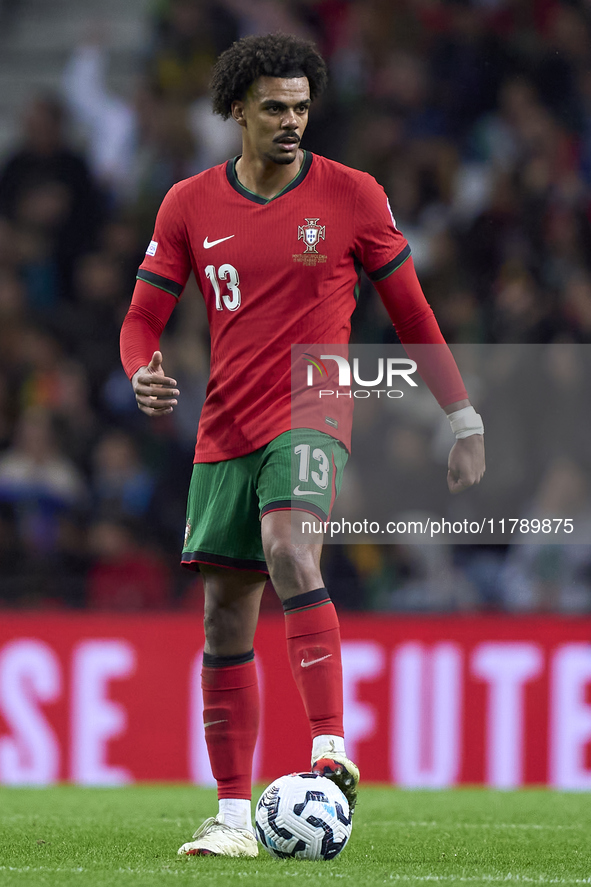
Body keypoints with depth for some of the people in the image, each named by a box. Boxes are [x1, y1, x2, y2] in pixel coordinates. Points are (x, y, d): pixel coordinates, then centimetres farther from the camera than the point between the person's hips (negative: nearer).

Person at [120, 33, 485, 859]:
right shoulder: (190, 205, 5)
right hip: (224, 433, 4)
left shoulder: (352, 196, -1)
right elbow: (143, 317, 8)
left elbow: (411, 312, 7)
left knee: (288, 549, -32)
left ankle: (330, 750, -38)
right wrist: (143, 374, -15)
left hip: (310, 416, -4)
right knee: (225, 622, 5)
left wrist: (463, 419, 6)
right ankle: (234, 815, 12)